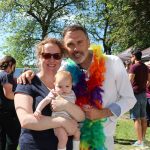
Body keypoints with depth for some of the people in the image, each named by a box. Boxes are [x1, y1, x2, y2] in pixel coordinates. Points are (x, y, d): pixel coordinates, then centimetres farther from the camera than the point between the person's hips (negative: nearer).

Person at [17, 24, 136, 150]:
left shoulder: (113, 63, -12)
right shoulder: (66, 69, -6)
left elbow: (129, 99, -6)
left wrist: (101, 113, -18)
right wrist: (31, 74, -11)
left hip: (102, 136, -1)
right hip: (73, 135, 2)